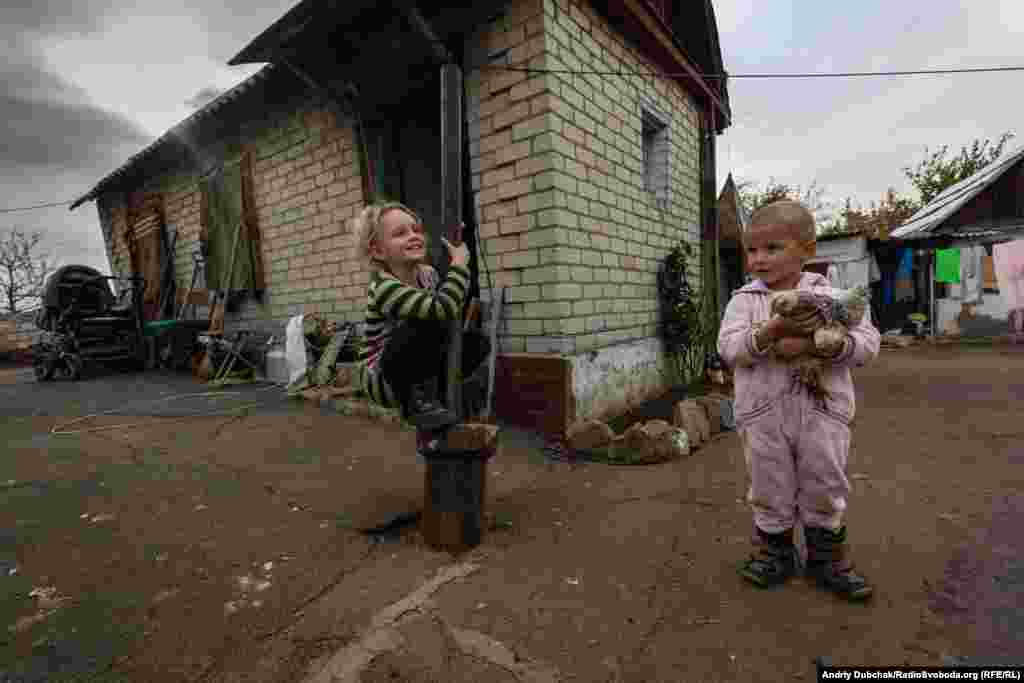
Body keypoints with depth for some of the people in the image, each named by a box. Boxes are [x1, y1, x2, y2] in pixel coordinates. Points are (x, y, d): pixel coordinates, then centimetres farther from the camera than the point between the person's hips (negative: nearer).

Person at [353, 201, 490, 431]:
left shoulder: (428, 275, -2)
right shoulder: (383, 288, -27)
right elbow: (443, 310, -42)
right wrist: (459, 263, -29)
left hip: (416, 369, 8)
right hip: (382, 379, -7)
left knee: (478, 342, -4)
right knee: (426, 324, -32)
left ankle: (426, 395, 7)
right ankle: (419, 402, -14)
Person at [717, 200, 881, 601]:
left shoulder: (831, 294, 2)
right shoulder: (744, 299, 0)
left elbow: (867, 342, -6)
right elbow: (729, 348, -13)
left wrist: (812, 345, -22)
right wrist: (773, 330, -28)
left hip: (822, 413, 1)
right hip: (763, 417, 0)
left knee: (825, 490, 15)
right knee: (770, 493, 13)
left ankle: (826, 557, 36)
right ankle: (774, 551, 35)